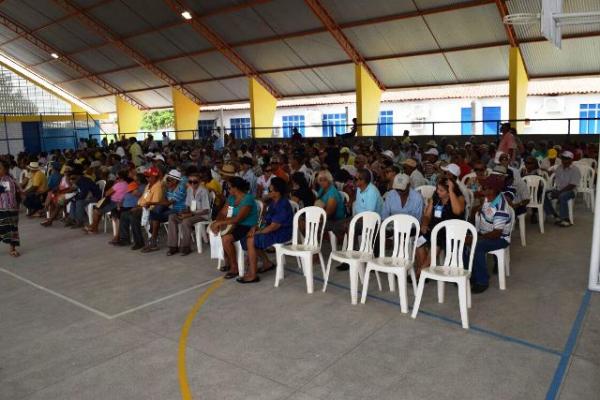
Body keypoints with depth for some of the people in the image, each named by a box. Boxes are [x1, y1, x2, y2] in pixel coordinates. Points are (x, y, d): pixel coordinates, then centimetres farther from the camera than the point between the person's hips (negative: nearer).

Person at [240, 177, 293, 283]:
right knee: (252, 239, 6)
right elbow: (268, 220, 12)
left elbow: (273, 226, -25)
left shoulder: (283, 206, -24)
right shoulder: (274, 202, 7)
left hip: (282, 233, -10)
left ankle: (252, 275, -12)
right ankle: (267, 263, 17)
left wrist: (257, 232, -16)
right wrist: (256, 228, -3)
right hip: (274, 230, 10)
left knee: (250, 241, -17)